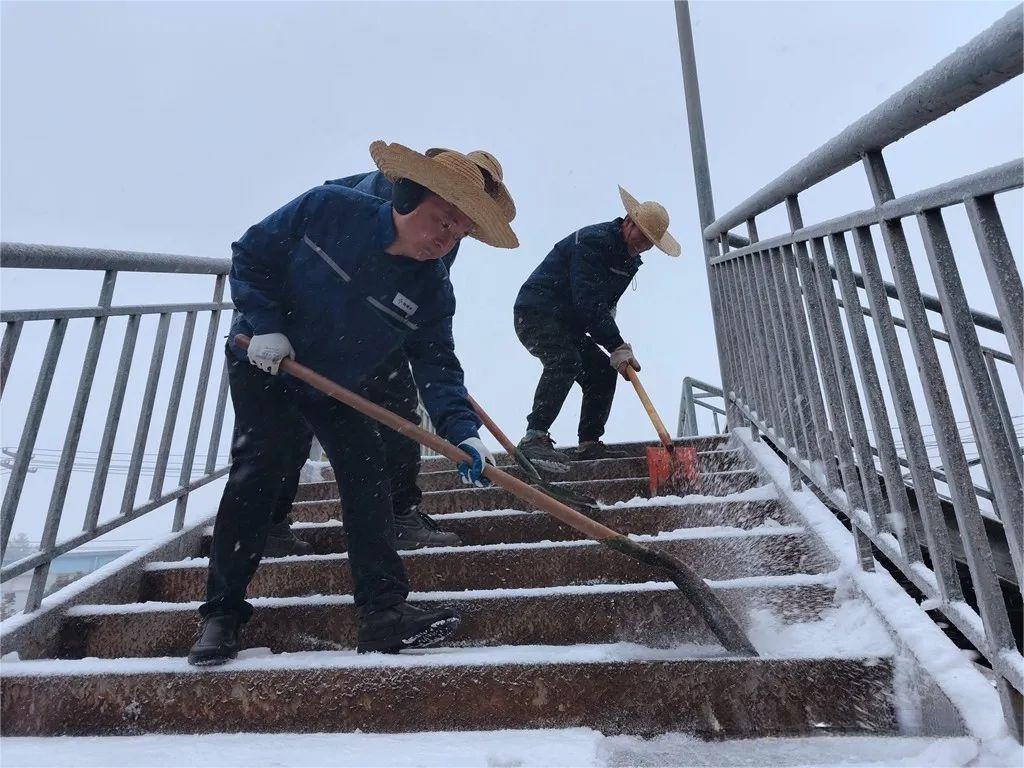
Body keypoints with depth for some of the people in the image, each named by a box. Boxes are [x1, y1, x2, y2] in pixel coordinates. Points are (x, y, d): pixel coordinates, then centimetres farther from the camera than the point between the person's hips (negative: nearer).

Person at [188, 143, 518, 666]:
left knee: (366, 471, -11)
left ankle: (383, 612, -7)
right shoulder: (327, 208, -21)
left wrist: (462, 432, -34)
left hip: (336, 389, 3)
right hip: (262, 362, -2)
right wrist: (264, 325, -23)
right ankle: (221, 612, -3)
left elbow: (437, 369, -18)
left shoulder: (432, 291, -16)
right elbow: (250, 254, -11)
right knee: (260, 462, -16)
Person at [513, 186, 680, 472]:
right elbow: (588, 301, -28)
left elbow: (604, 305, 15)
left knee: (603, 372, 4)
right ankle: (534, 438, -33)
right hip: (536, 313, -10)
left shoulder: (630, 261, 12)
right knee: (565, 362, -32)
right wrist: (617, 346, -28)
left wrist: (616, 345, -1)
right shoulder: (593, 240, -19)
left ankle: (589, 444, 9)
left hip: (568, 324, 10)